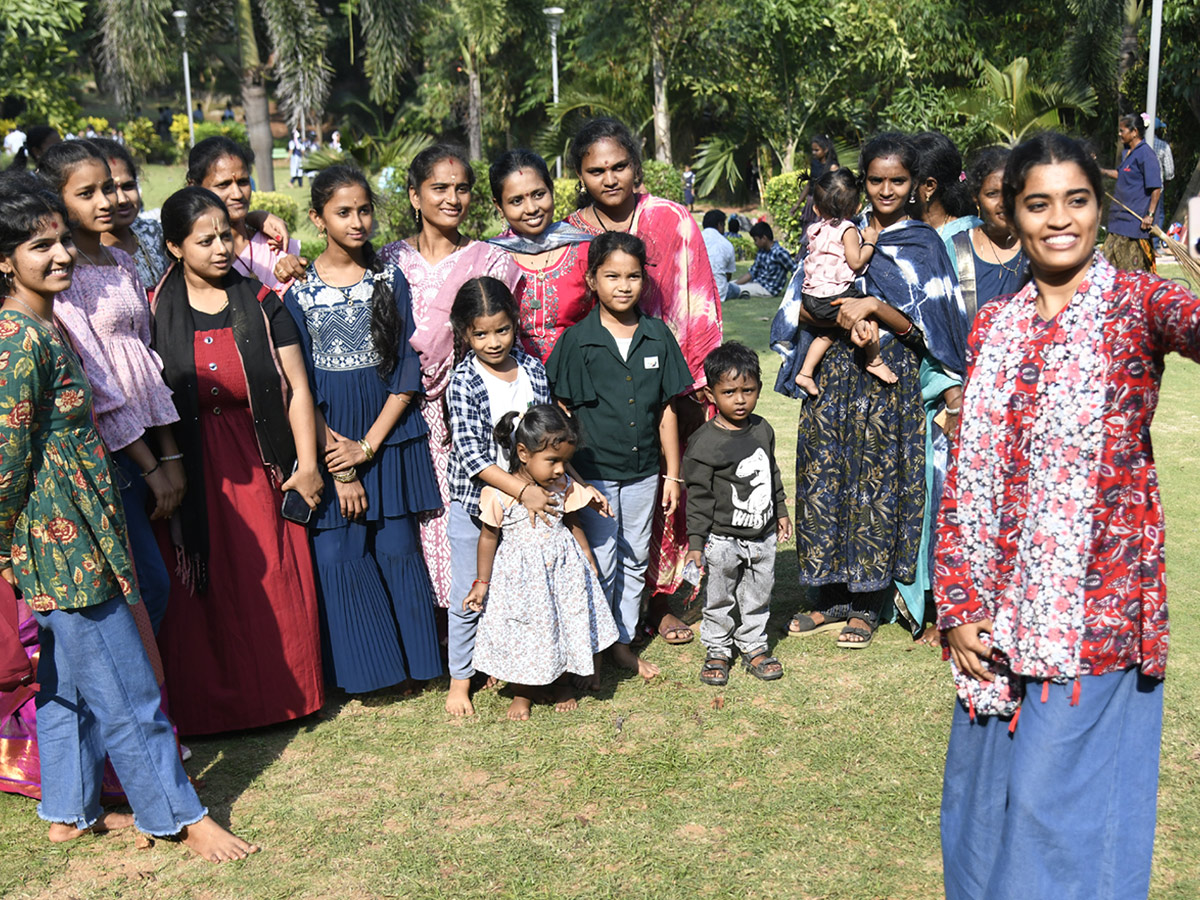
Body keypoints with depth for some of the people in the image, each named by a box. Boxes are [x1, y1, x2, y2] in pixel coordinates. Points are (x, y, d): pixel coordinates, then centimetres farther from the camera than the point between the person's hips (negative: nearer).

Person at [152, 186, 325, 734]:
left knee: (276, 583, 5)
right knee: (204, 590, 5)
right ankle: (212, 705, 21)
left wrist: (306, 463, -5)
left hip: (260, 463, 1)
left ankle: (282, 696, 23)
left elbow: (297, 385, 0)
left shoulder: (261, 303, 3)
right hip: (193, 471, -1)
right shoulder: (155, 312, 1)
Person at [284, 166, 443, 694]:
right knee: (337, 556, 0)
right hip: (329, 436, -1)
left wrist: (369, 444, -8)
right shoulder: (299, 289, -1)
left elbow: (408, 371, 0)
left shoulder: (390, 279, 3)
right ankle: (358, 669, 15)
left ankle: (413, 658, 20)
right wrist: (337, 463, -9)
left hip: (389, 433, 1)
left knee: (397, 549, 5)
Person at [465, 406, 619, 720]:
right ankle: (521, 694, 30)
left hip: (563, 568, 3)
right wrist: (481, 583, -1)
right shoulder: (499, 494, -18)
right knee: (521, 634, 7)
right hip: (519, 575, -3)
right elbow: (489, 537, -7)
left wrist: (589, 561, 17)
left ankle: (563, 685, 36)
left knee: (567, 625, 11)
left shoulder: (564, 487, -6)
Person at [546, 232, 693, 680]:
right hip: (593, 471, -3)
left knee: (635, 559, 14)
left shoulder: (658, 336, 2)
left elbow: (666, 409, 5)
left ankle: (623, 641, 29)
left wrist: (672, 474, 5)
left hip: (643, 471, 4)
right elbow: (562, 412, -3)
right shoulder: (577, 340, -7)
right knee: (600, 563, 3)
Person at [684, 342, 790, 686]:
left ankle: (754, 646, 32)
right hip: (723, 539, -5)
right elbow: (698, 496, -14)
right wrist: (696, 541, -15)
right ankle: (717, 651, 25)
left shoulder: (762, 429, 2)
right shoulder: (704, 442, -17)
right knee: (719, 599, 9)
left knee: (758, 596, 16)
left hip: (763, 535, 5)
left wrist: (781, 511, 21)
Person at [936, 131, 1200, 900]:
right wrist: (961, 605, 0)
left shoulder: (1136, 303, -4)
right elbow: (967, 475, 7)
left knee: (1062, 797, 2)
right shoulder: (993, 326, 7)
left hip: (1097, 605, -4)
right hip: (1002, 607, 5)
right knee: (990, 785, 16)